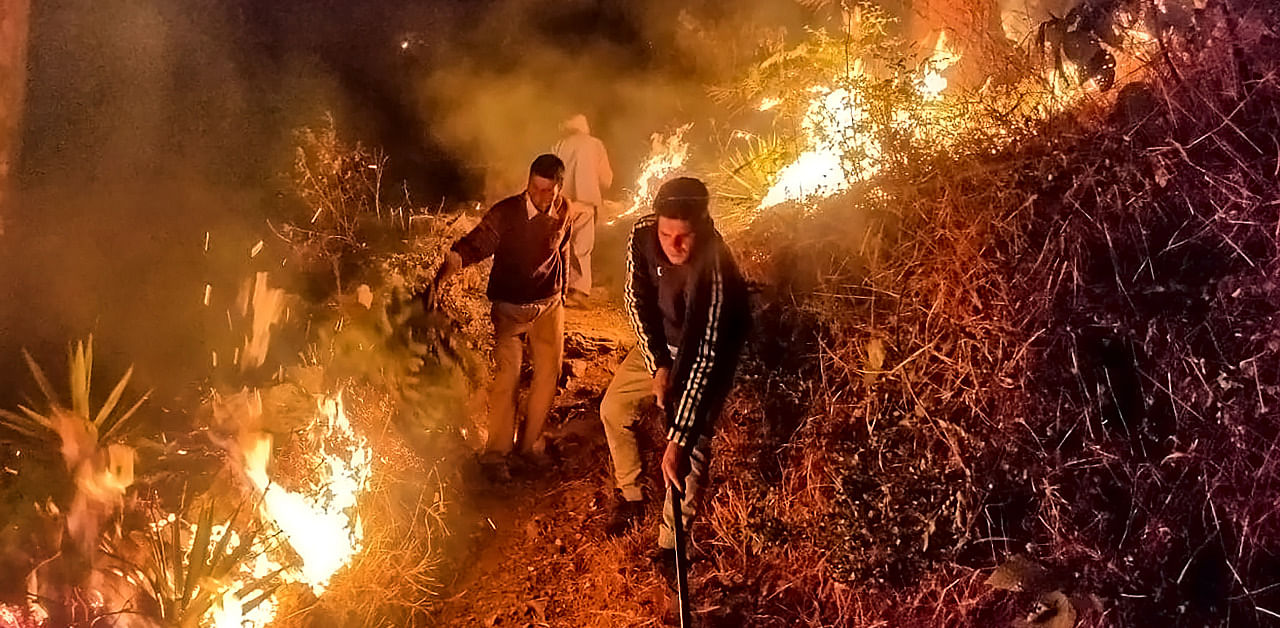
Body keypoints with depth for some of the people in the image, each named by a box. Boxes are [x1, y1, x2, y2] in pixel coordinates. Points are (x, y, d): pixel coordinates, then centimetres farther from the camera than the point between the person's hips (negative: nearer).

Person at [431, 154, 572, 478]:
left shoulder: (563, 210, -7)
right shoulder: (505, 213, -22)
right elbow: (470, 247, -27)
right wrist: (440, 277, -42)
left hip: (548, 303, 4)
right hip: (509, 306, -4)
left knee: (549, 371, 7)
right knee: (507, 374, -11)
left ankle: (530, 442, 24)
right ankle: (497, 452, 1)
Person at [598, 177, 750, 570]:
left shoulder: (715, 269, -41)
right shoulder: (642, 235, -26)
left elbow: (704, 358, -42)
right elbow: (637, 301, -11)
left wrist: (677, 440, -43)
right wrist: (658, 366, -19)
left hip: (711, 350, -6)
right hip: (659, 342, 6)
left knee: (690, 450, -11)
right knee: (613, 408, 10)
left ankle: (671, 545, 7)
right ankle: (631, 496, 33)